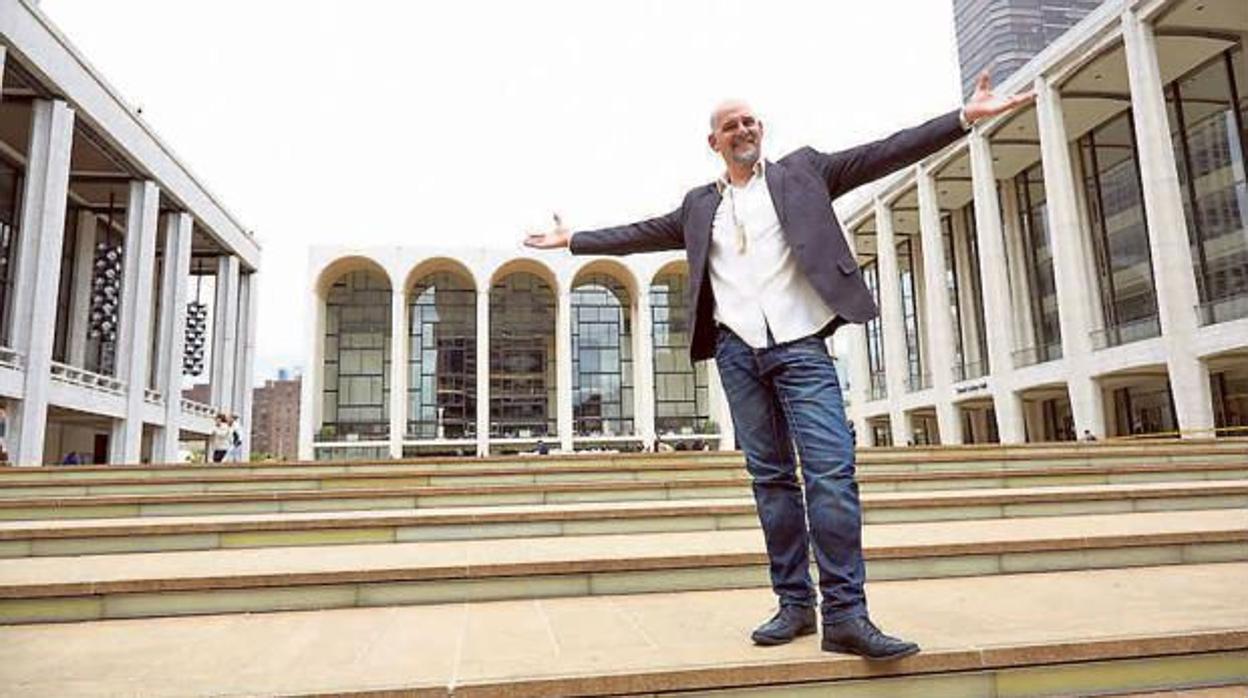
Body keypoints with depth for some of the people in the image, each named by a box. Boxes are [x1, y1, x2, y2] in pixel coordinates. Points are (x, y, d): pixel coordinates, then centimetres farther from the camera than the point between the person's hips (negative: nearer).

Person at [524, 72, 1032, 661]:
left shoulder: (801, 171, 12)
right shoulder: (700, 205, 19)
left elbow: (881, 154, 6)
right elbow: (641, 234, 24)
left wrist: (964, 117, -1)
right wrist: (572, 239, 26)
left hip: (799, 347, -2)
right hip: (737, 351, 3)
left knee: (832, 471, -12)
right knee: (770, 476, 4)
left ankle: (845, 614, -8)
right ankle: (794, 603, 11)